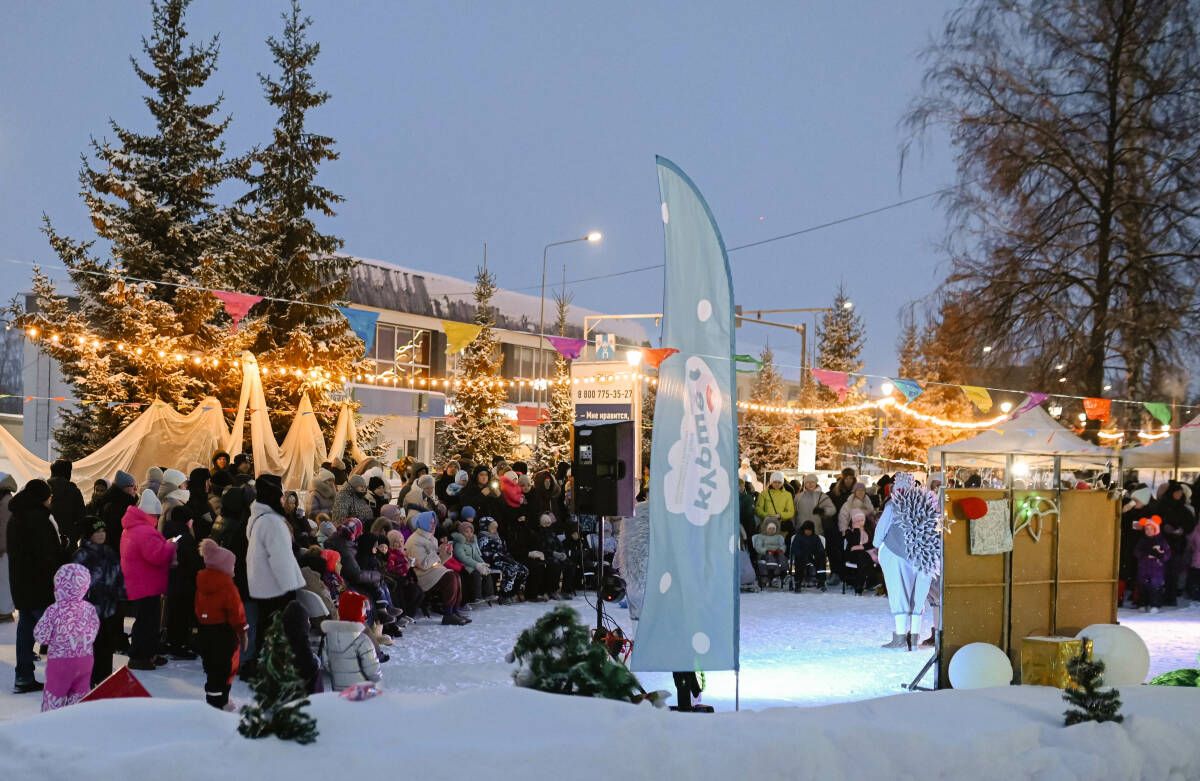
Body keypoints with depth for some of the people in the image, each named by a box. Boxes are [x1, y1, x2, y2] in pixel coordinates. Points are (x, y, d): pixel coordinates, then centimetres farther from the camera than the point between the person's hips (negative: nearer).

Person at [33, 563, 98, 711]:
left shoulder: (54, 610, -14)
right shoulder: (89, 609, -2)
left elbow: (40, 636, -10)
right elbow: (94, 632, 6)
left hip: (60, 661, -4)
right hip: (85, 660, 4)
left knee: (54, 696, 9)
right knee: (80, 694, 14)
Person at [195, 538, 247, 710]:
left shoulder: (201, 583, 5)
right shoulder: (227, 586, -17)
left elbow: (197, 607, 12)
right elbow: (236, 611, -16)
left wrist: (199, 625, 20)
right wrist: (242, 631, -7)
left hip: (204, 630, 8)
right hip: (223, 631, -8)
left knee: (211, 667, 16)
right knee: (224, 669, 0)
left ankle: (220, 700, 25)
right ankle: (218, 702, -1)